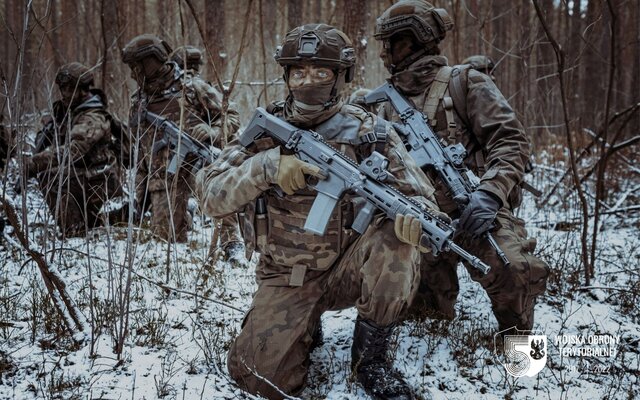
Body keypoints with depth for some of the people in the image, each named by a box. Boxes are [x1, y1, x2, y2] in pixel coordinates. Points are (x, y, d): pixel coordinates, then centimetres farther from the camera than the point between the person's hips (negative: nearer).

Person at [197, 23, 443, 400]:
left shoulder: (371, 131, -4)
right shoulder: (267, 130, -2)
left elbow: (420, 197, -5)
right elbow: (212, 195, -10)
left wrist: (413, 216, -31)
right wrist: (268, 166, -28)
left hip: (349, 267, 0)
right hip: (289, 277, 0)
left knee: (396, 240, -30)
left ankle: (371, 355, -11)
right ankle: (306, 328, 16)